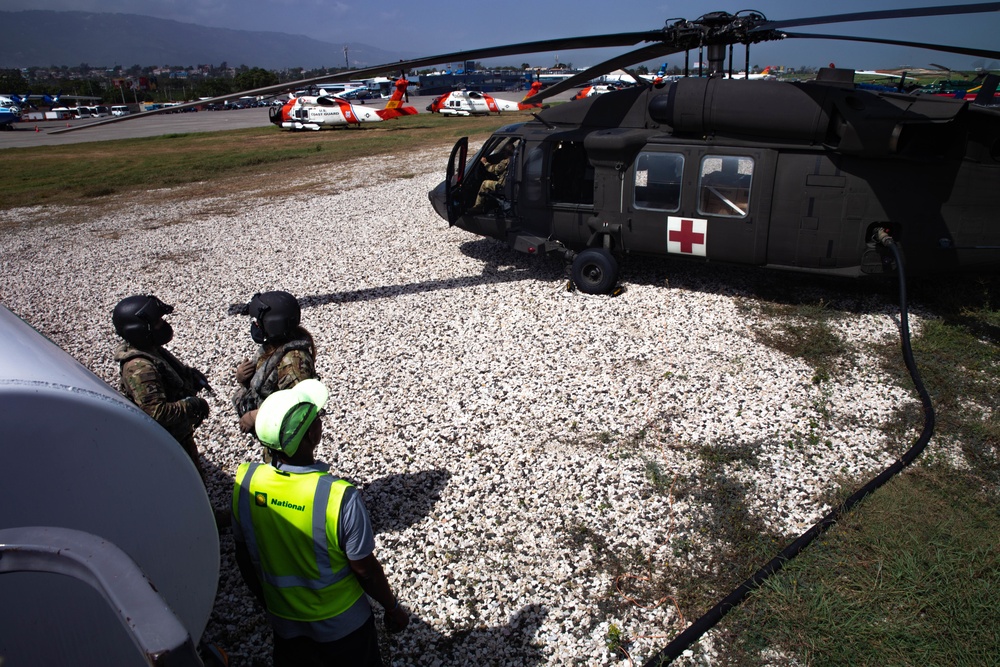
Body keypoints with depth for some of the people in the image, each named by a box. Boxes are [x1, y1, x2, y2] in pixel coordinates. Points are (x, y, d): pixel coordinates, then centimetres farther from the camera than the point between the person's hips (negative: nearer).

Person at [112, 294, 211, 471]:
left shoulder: (152, 350, -3)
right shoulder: (140, 368, -32)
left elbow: (172, 373, 17)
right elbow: (157, 412, -38)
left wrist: (191, 375, -1)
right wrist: (192, 405, -28)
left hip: (180, 432, 9)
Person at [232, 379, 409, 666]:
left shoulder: (244, 480, -19)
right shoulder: (339, 497, -33)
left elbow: (244, 557, -4)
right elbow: (365, 570, -20)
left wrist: (265, 600, 14)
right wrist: (392, 608, -1)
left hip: (284, 621, 4)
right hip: (341, 624, -3)